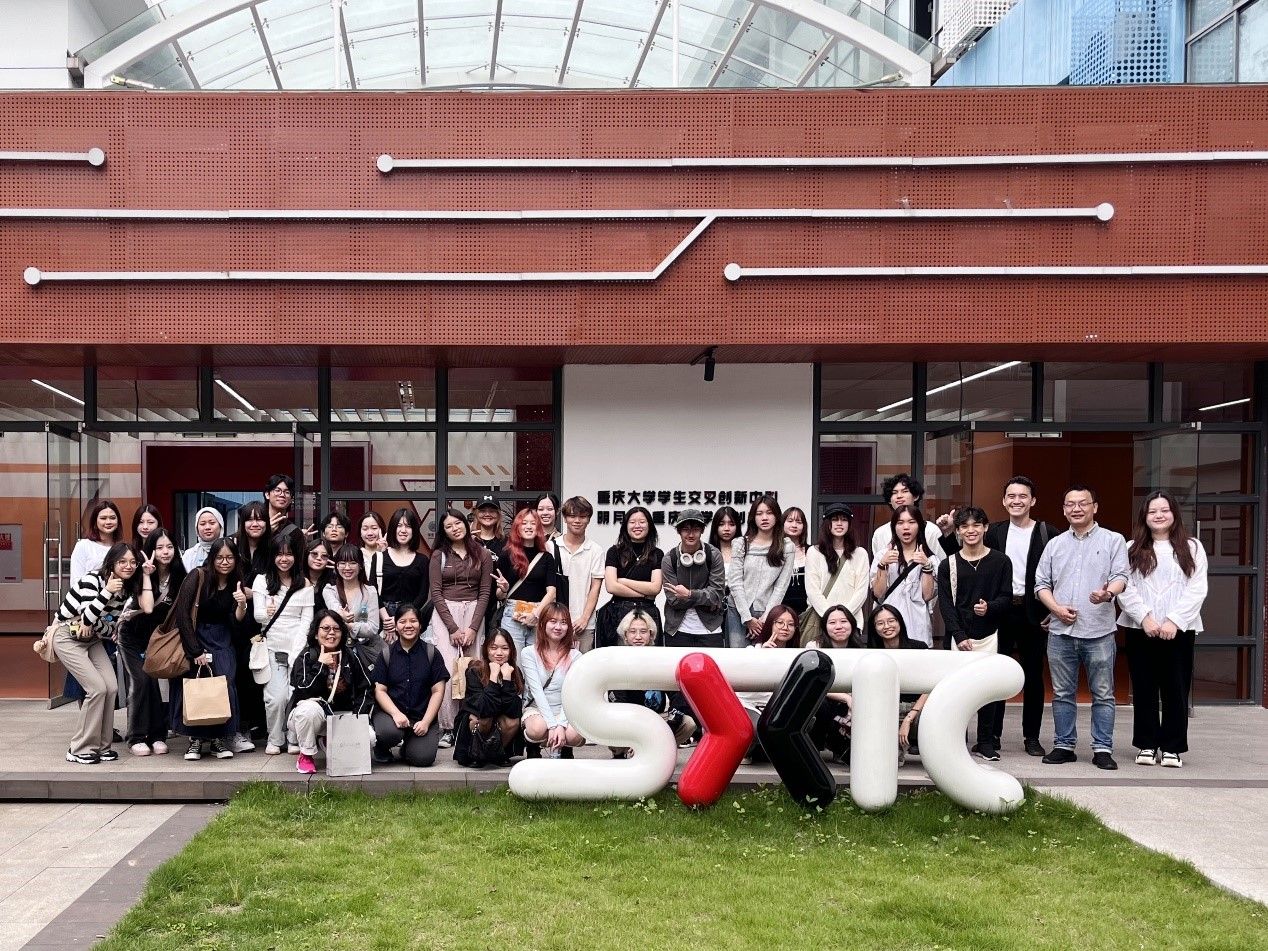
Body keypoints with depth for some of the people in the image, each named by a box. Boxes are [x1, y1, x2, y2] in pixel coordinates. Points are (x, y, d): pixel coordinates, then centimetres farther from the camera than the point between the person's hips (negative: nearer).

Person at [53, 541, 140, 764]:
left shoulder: (126, 589, -2)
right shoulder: (92, 580, -23)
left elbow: (111, 628, -3)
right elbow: (87, 617, -33)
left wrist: (92, 623, -21)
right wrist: (107, 592, -37)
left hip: (92, 639, 7)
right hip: (68, 638, -7)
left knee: (112, 688, -8)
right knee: (98, 688, -16)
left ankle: (101, 745, 5)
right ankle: (79, 749, -5)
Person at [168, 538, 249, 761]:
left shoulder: (236, 584, 2)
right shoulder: (197, 577, -11)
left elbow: (236, 623, -1)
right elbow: (182, 614, -15)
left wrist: (242, 605, -22)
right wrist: (195, 651, -17)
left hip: (222, 642, 3)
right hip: (193, 638, -3)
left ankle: (219, 739, 0)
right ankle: (195, 740, 3)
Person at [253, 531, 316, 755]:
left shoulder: (305, 585, 9)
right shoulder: (262, 580, 7)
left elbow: (306, 620, 4)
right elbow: (257, 615, -3)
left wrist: (296, 653, -8)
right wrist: (266, 613, -27)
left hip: (298, 648, 0)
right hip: (272, 648, 0)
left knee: (295, 695, -13)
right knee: (277, 696, -15)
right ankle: (274, 739, 5)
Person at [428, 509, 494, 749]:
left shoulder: (482, 555, 9)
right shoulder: (439, 555, 6)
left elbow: (485, 593, 5)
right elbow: (436, 593, 1)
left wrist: (472, 628, -5)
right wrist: (453, 628, -7)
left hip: (473, 612, 1)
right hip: (444, 613, -1)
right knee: (447, 670, -12)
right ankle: (447, 728, -10)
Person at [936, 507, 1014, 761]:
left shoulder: (1000, 561, 5)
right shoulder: (948, 565, 5)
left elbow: (1006, 596, 6)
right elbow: (946, 604, 1)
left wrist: (990, 607, -15)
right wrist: (959, 636, -8)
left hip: (989, 634, 0)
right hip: (959, 635, 0)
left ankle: (986, 741, 11)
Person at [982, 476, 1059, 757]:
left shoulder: (1048, 534, -1)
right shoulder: (994, 533, 8)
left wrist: (1052, 613, -9)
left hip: (1033, 612, -2)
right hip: (1000, 610, 2)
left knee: (1033, 675, 6)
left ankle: (1032, 736, 15)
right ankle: (992, 733, 13)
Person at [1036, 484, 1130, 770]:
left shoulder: (1113, 540, 6)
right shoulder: (1055, 544, 15)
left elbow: (1120, 577, -5)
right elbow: (1041, 583, 13)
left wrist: (1108, 592, -27)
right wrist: (1057, 608, -5)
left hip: (1099, 631, -3)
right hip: (1060, 631, 3)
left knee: (1103, 693, 0)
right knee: (1062, 693, 8)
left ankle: (1103, 749, 6)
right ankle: (1064, 745, 16)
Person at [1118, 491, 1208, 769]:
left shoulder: (1192, 548, 5)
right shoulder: (1132, 549, 7)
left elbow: (1196, 589, -2)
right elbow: (1125, 588, -1)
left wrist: (1174, 620, -12)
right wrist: (1144, 616, -14)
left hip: (1178, 630, -1)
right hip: (1140, 629, 1)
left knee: (1176, 689, 2)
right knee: (1144, 689, 5)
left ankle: (1172, 747, 10)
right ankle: (1147, 745, 14)